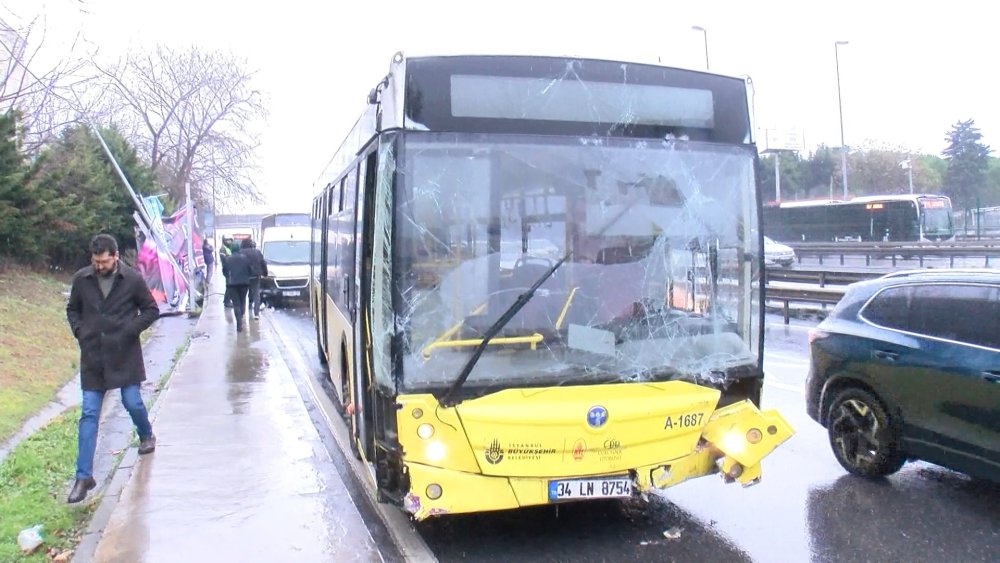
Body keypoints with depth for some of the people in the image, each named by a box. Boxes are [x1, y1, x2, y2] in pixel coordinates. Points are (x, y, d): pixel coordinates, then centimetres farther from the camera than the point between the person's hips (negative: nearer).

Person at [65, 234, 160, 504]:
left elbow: (152, 310, 1)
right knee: (89, 414, 1)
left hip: (125, 354, -2)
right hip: (93, 356, 2)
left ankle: (146, 435, 41)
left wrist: (131, 329, -12)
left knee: (133, 403, 5)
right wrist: (79, 331, -1)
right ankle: (83, 476, 4)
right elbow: (72, 309, 15)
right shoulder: (81, 279, 0)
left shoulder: (132, 279, -7)